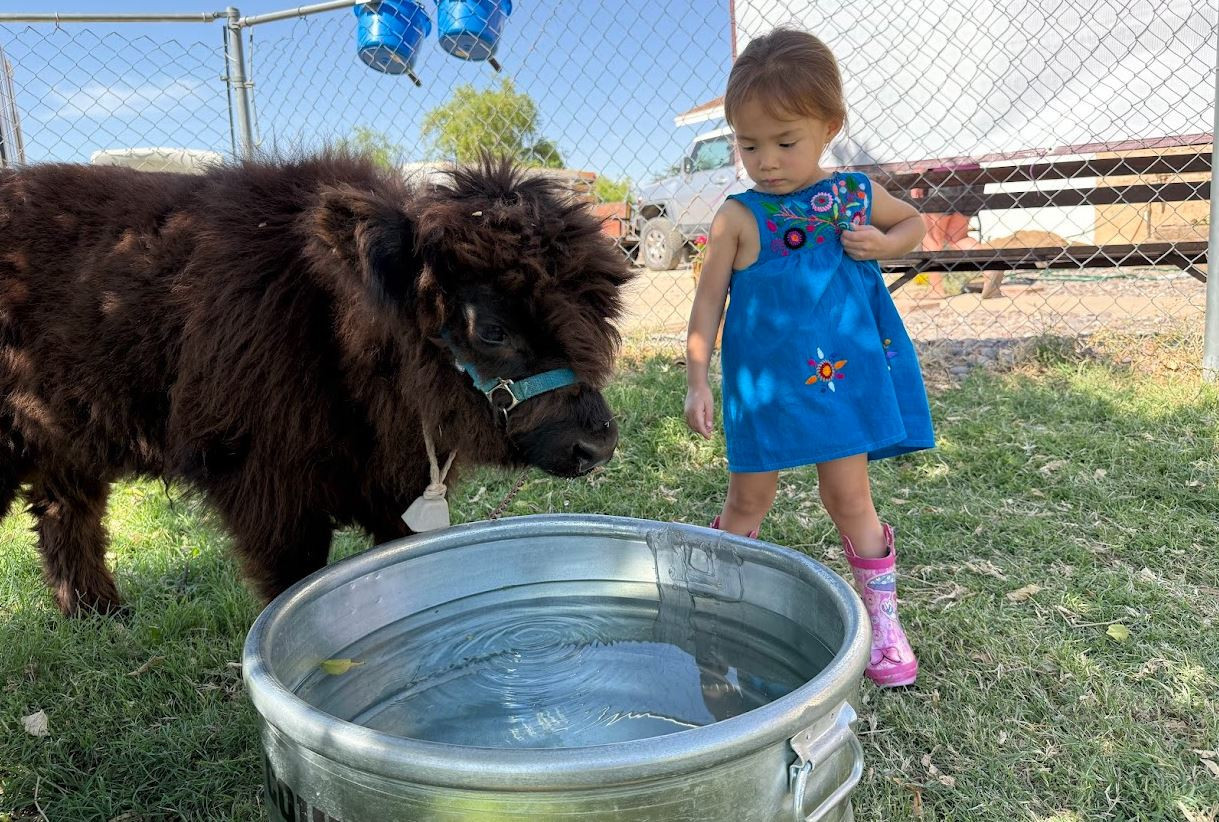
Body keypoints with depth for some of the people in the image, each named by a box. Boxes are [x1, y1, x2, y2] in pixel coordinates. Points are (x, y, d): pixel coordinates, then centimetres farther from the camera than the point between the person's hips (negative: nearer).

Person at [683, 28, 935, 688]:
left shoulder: (855, 196, 0)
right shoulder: (739, 216, -9)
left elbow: (913, 221, 19)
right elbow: (708, 302, -5)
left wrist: (883, 244, -4)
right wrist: (696, 381, -9)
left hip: (842, 377, 2)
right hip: (763, 383, -1)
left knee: (849, 496, 7)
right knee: (749, 499, 11)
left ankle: (883, 621, 23)